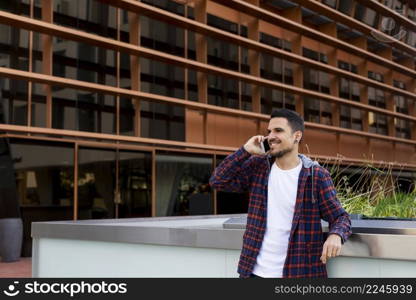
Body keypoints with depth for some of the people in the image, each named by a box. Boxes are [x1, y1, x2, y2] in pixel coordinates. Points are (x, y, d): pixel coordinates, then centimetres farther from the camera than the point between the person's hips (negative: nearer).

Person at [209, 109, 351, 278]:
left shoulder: (317, 175, -5)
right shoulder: (257, 166, 4)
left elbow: (340, 217, -4)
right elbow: (218, 181, -2)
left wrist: (335, 235, -27)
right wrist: (246, 151, -8)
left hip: (298, 271, -2)